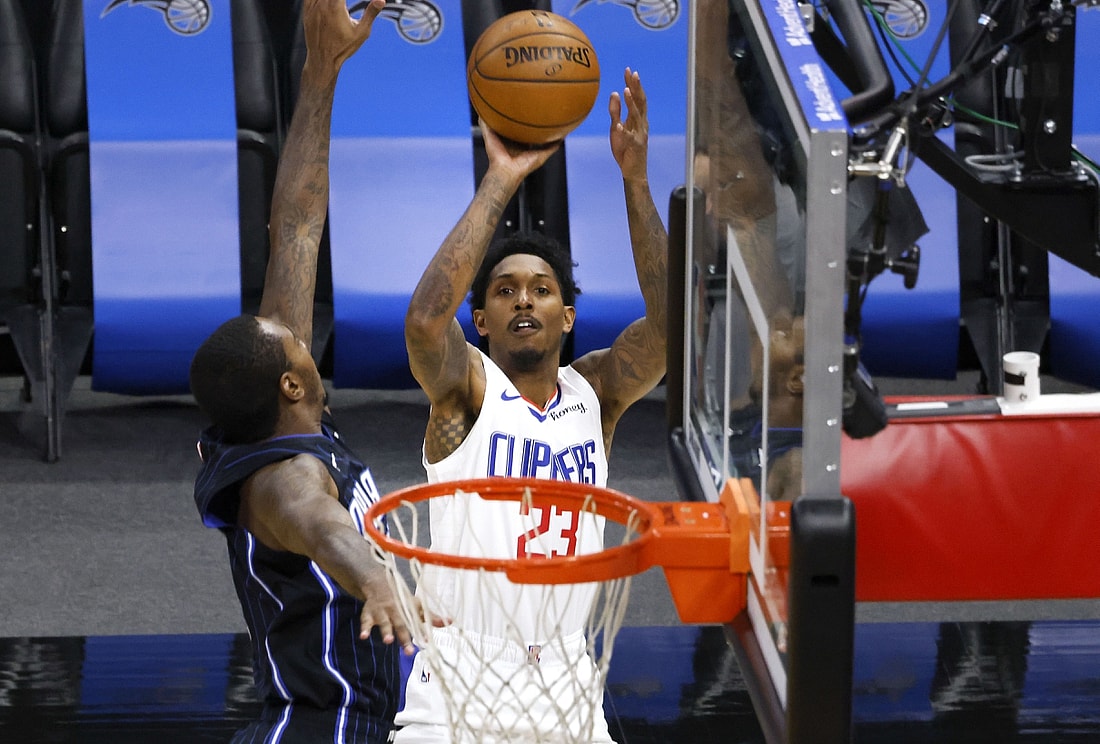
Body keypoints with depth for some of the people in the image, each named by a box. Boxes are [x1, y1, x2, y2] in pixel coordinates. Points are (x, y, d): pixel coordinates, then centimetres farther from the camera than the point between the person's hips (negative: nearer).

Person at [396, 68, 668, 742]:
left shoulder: (595, 392, 6)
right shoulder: (466, 388, -3)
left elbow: (668, 323, -10)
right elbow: (425, 320, -24)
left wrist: (635, 179, -17)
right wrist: (499, 182, -22)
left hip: (562, 685, 4)